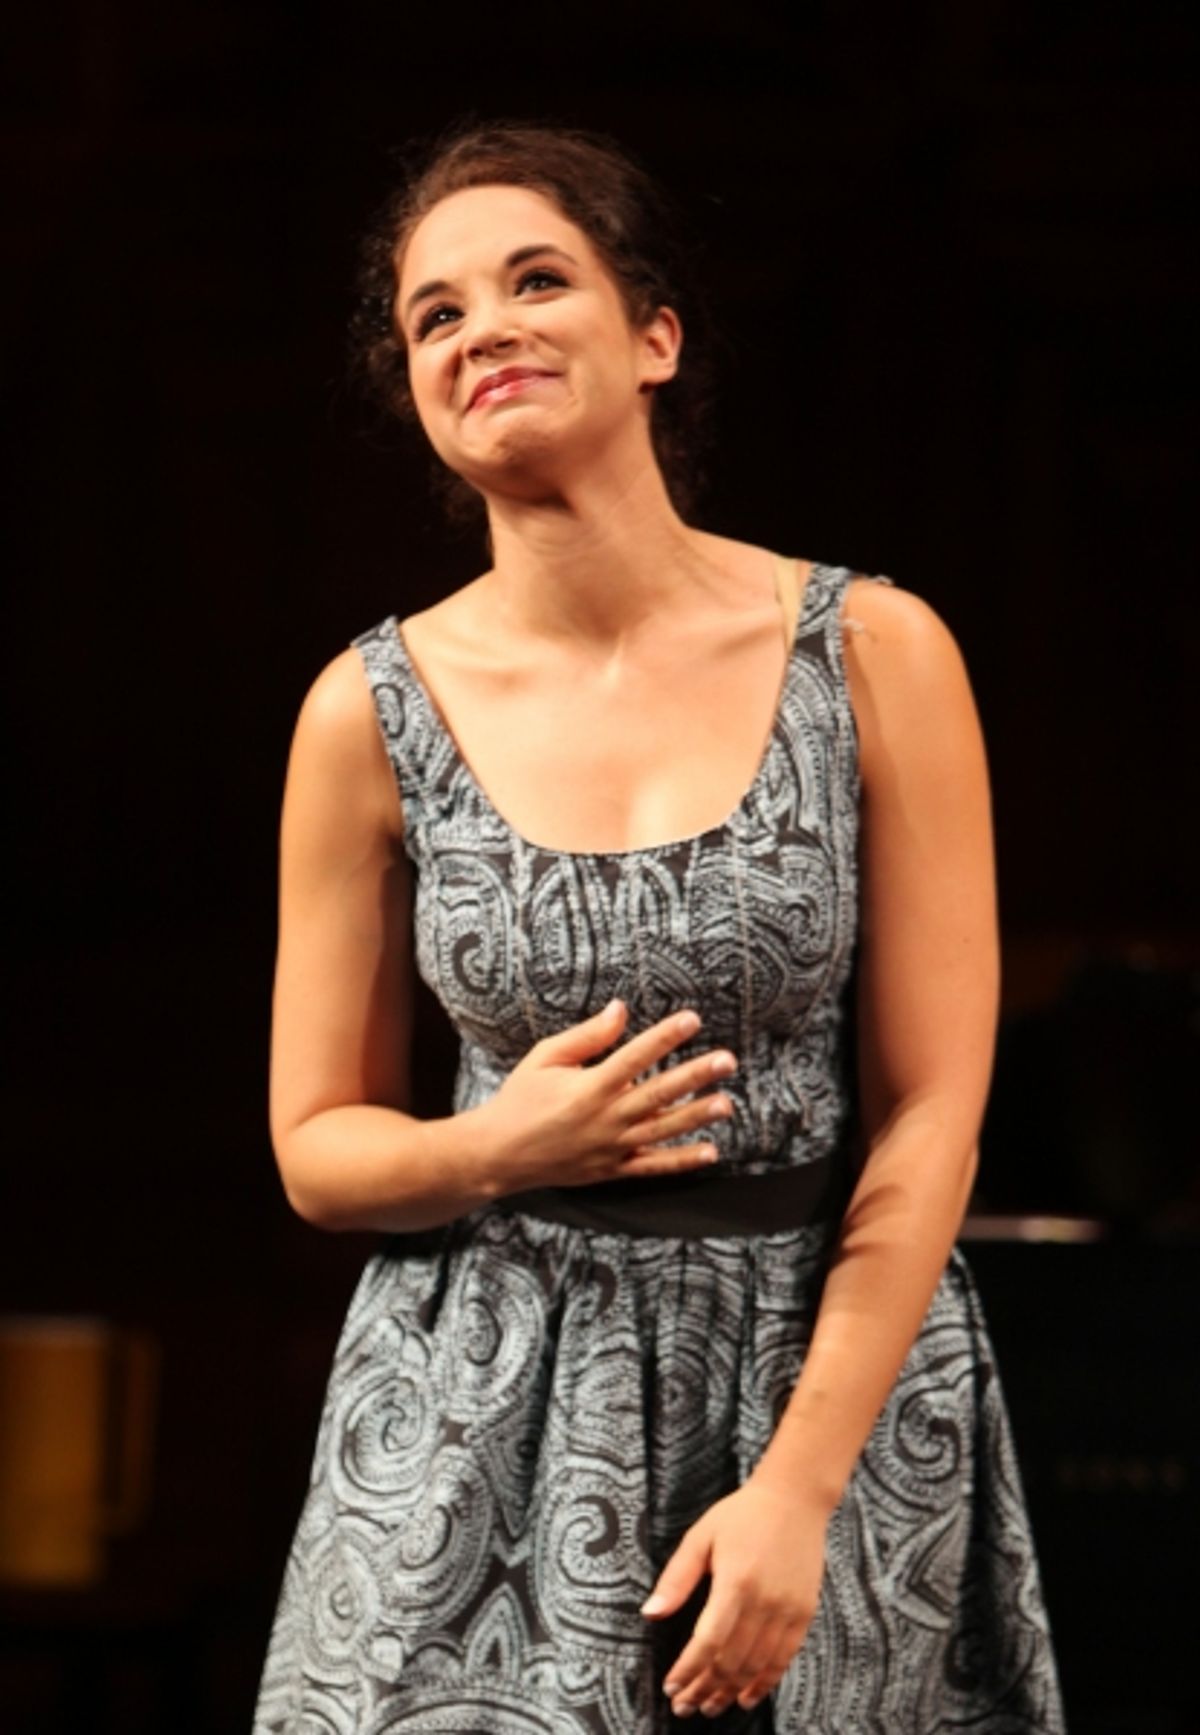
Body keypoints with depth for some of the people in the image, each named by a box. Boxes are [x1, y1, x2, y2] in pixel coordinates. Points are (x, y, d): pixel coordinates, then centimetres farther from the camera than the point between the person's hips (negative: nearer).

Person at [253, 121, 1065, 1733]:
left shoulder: (873, 654, -5)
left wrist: (798, 1491, -13)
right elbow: (319, 1145, 7)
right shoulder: (376, 712, -1)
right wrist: (498, 1148, -15)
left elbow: (930, 1116, -6)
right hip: (485, 1411, 1)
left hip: (834, 1364, 0)